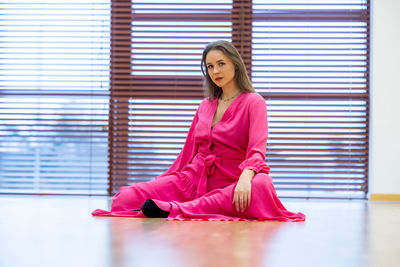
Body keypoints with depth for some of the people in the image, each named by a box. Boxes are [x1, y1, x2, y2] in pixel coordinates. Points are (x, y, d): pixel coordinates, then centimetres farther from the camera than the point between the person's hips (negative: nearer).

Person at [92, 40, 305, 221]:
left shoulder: (253, 102, 2)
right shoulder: (205, 105, 19)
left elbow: (257, 149, -14)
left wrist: (246, 176, -35)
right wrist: (161, 182, 21)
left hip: (229, 184, -3)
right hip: (193, 178, 3)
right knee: (126, 197, -16)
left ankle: (175, 210, -39)